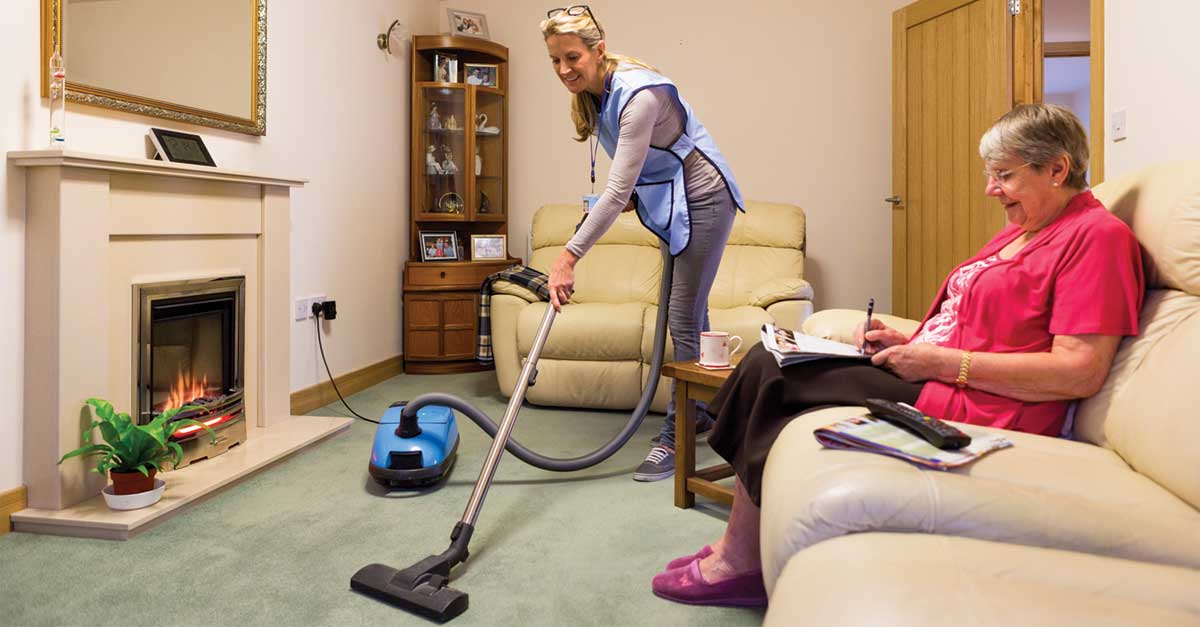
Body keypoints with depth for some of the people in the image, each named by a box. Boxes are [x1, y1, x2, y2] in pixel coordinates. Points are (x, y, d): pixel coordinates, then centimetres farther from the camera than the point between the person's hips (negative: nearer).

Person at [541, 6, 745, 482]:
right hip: (670, 200, 9)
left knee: (684, 319, -9)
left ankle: (675, 440, 0)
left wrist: (569, 256, -34)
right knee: (689, 311, 18)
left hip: (703, 199, -9)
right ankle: (702, 411, 34)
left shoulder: (638, 94, -30)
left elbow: (618, 192, -34)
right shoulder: (593, 91, -3)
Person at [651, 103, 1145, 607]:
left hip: (971, 408, -10)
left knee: (774, 377, -12)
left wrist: (942, 362, -18)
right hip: (932, 373, 10)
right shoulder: (1019, 232, 19)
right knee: (769, 361, -3)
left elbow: (1080, 373, -19)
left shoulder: (1098, 236, -10)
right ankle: (737, 552, -1)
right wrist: (906, 342, 3)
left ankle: (740, 561, 4)